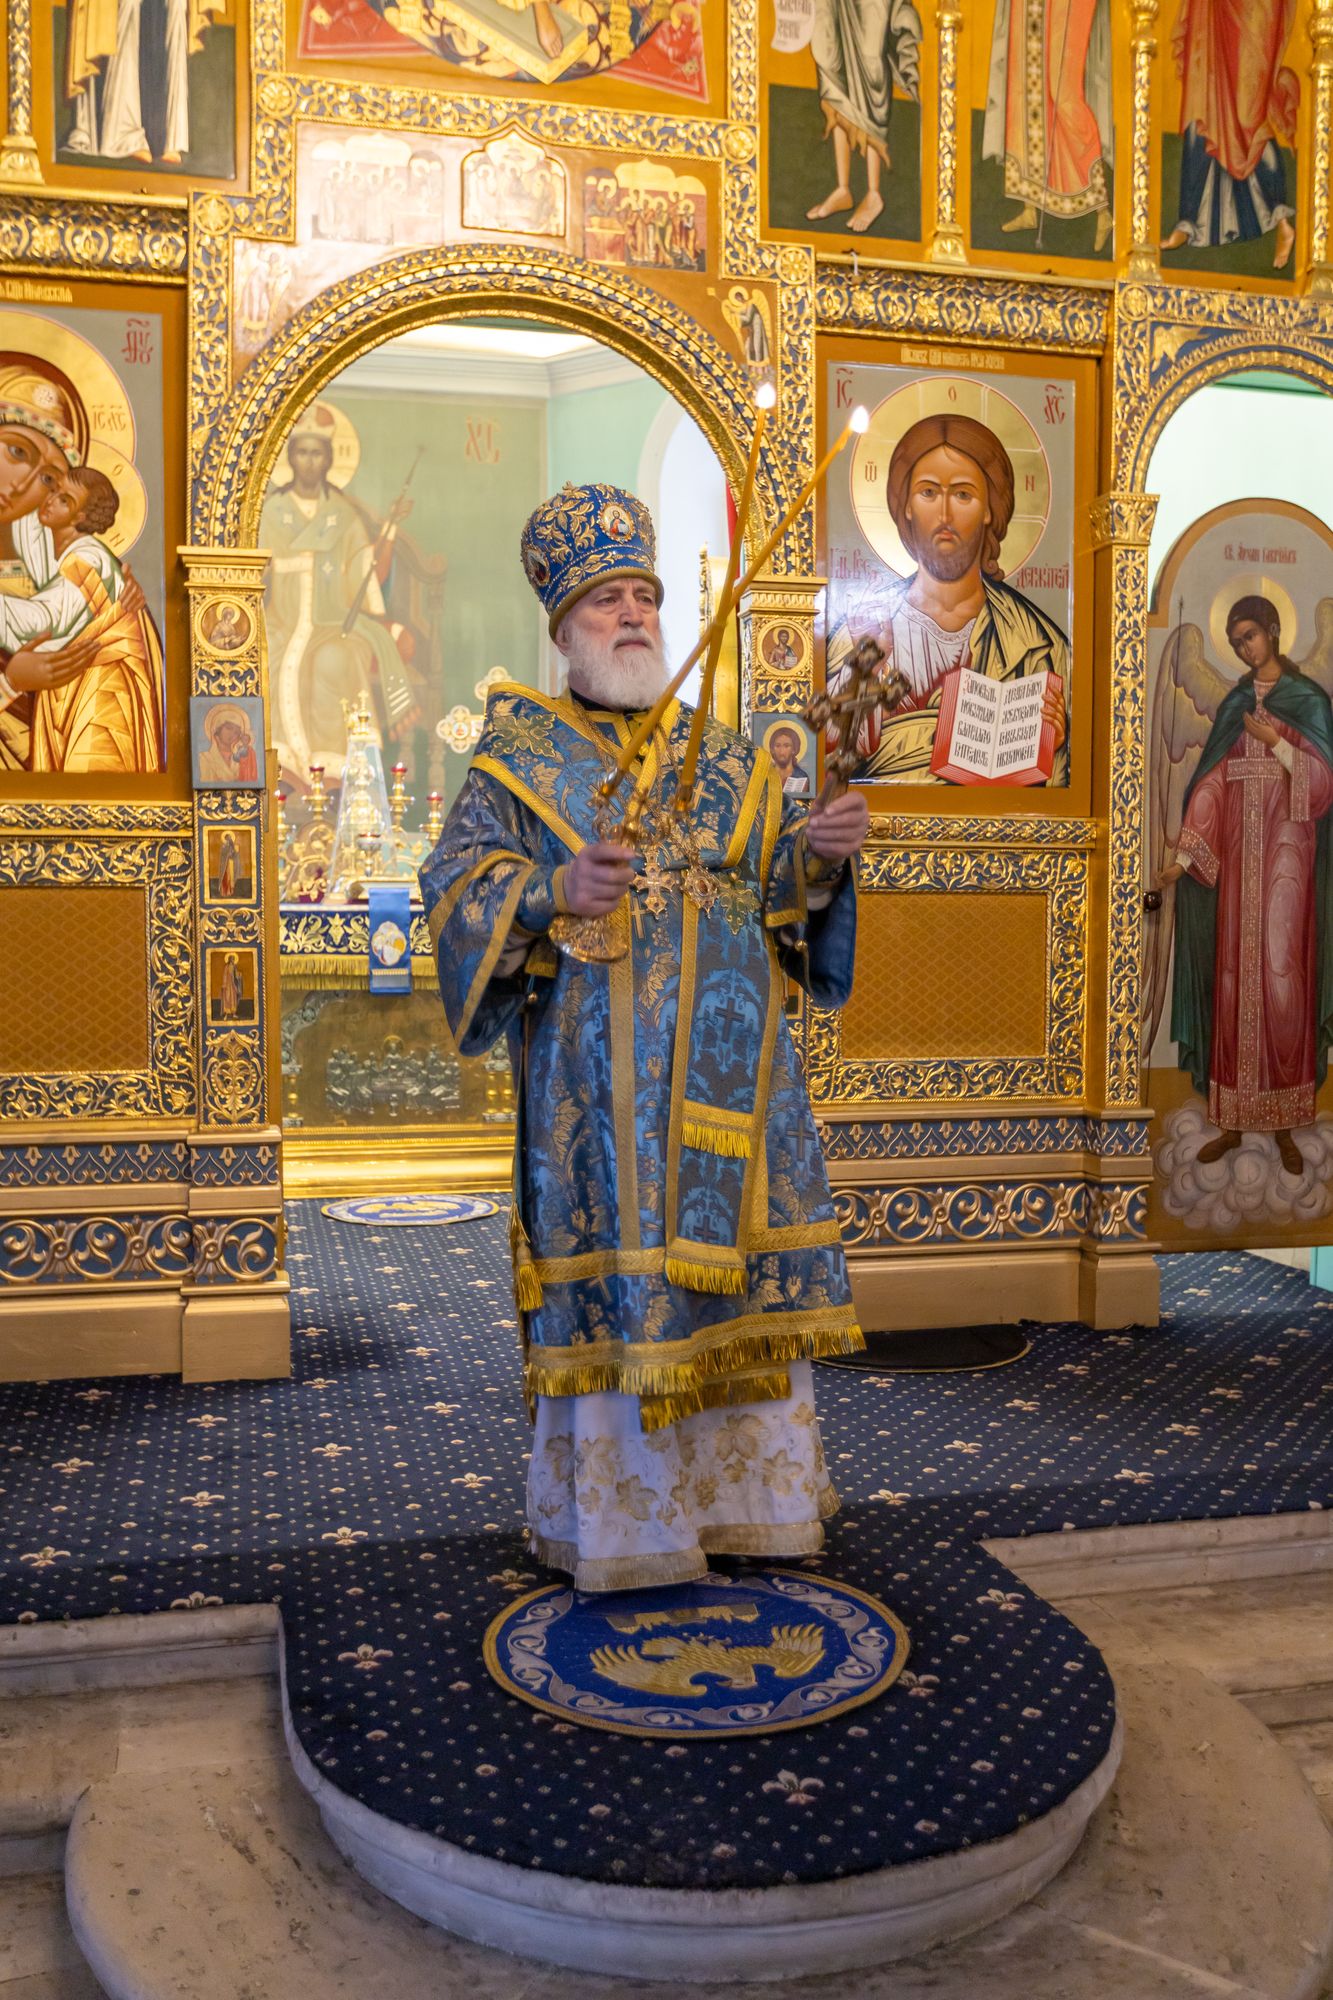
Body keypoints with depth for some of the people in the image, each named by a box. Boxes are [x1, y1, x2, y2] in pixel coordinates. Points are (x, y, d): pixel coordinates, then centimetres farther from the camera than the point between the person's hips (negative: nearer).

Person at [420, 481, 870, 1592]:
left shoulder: (725, 758, 15)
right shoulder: (519, 756, 6)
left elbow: (777, 891, 11)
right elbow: (455, 881, -2)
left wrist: (819, 854, -11)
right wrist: (552, 893, -20)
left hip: (726, 1067, 4)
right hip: (595, 1078, -3)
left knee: (736, 1267, 6)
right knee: (613, 1282, -2)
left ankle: (737, 1489, 21)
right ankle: (619, 1514, 12)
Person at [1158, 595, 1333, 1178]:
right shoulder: (1233, 705, 12)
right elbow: (1209, 786, 5)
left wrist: (1276, 741, -17)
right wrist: (1183, 855, -3)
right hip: (1237, 859, 4)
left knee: (1282, 981, -5)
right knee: (1234, 980, 3)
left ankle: (1284, 1124, 6)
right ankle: (1232, 1121, 11)